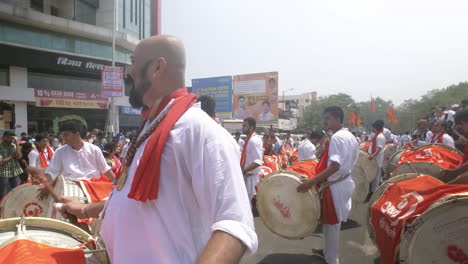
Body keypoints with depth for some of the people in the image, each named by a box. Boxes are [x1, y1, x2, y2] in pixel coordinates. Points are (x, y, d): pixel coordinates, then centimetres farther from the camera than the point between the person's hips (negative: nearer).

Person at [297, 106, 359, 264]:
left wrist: (312, 181, -37)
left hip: (335, 186, -10)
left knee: (331, 223, 4)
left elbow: (335, 165, -31)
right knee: (332, 222, 21)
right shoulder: (350, 136, 10)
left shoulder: (336, 138, -21)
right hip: (345, 181, 10)